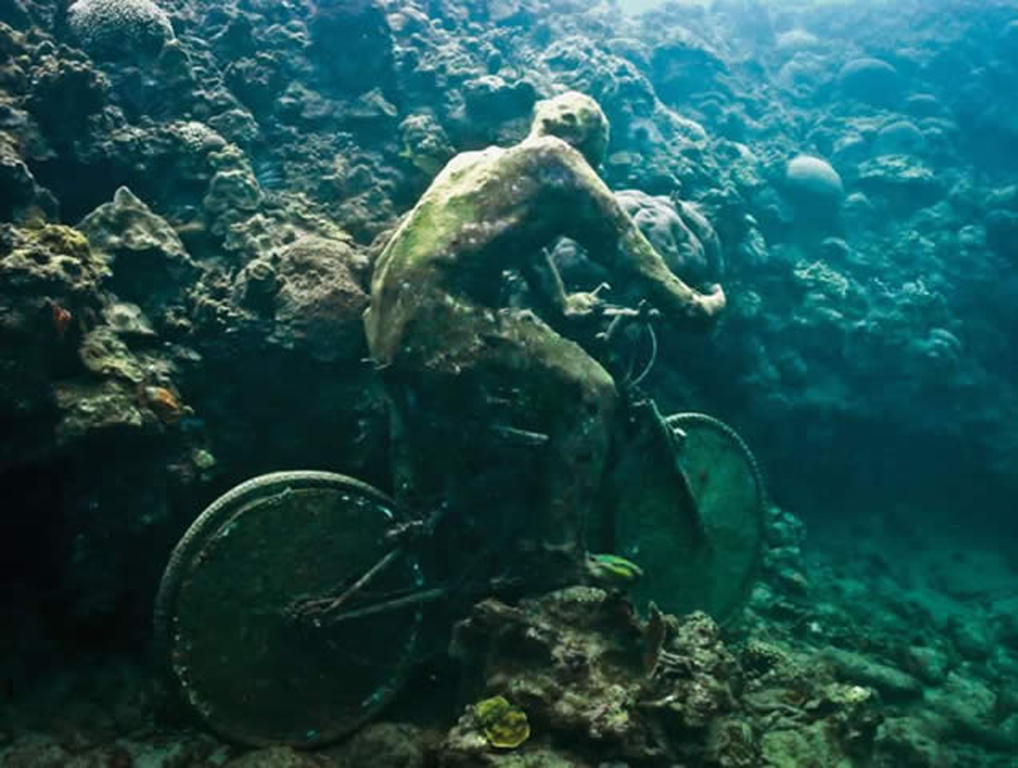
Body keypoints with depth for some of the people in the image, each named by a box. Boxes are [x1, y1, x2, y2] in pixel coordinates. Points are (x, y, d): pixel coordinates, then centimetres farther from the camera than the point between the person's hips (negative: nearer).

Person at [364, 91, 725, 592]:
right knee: (588, 392, 2)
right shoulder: (557, 162, 6)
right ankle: (556, 561, 5)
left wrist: (562, 309, 48)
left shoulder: (477, 159, 28)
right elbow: (627, 251, 7)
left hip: (392, 319, 9)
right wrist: (696, 307, 19)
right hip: (444, 321, -9)